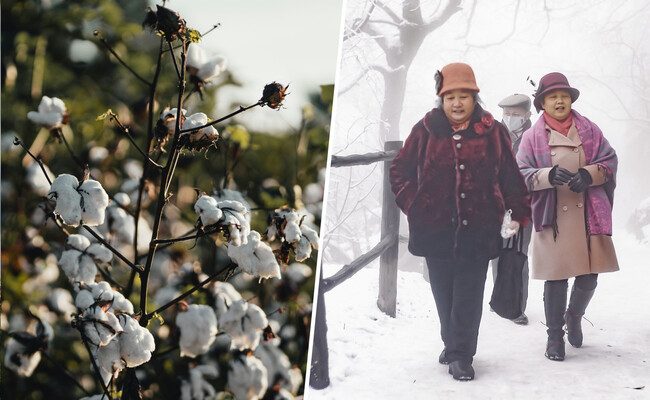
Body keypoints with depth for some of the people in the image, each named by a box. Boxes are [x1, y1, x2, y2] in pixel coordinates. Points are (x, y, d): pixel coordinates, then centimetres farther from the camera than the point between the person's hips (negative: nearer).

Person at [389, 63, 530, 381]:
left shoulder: (493, 132, 2)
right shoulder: (426, 130, 2)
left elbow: (510, 176, 7)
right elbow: (400, 170, 10)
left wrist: (519, 213, 3)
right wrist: (411, 204, 1)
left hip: (478, 229, -1)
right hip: (435, 229, 1)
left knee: (469, 295, -3)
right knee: (444, 293, 10)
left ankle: (460, 355, 2)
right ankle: (454, 345, 25)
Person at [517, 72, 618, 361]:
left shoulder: (589, 130, 8)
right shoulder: (533, 137, 3)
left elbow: (610, 161, 6)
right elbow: (522, 173, -3)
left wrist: (589, 174, -13)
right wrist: (548, 175, -22)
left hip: (589, 216, 2)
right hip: (553, 219, -2)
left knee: (589, 276, 5)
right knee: (556, 279, 0)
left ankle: (574, 317, 34)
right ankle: (555, 336, 14)